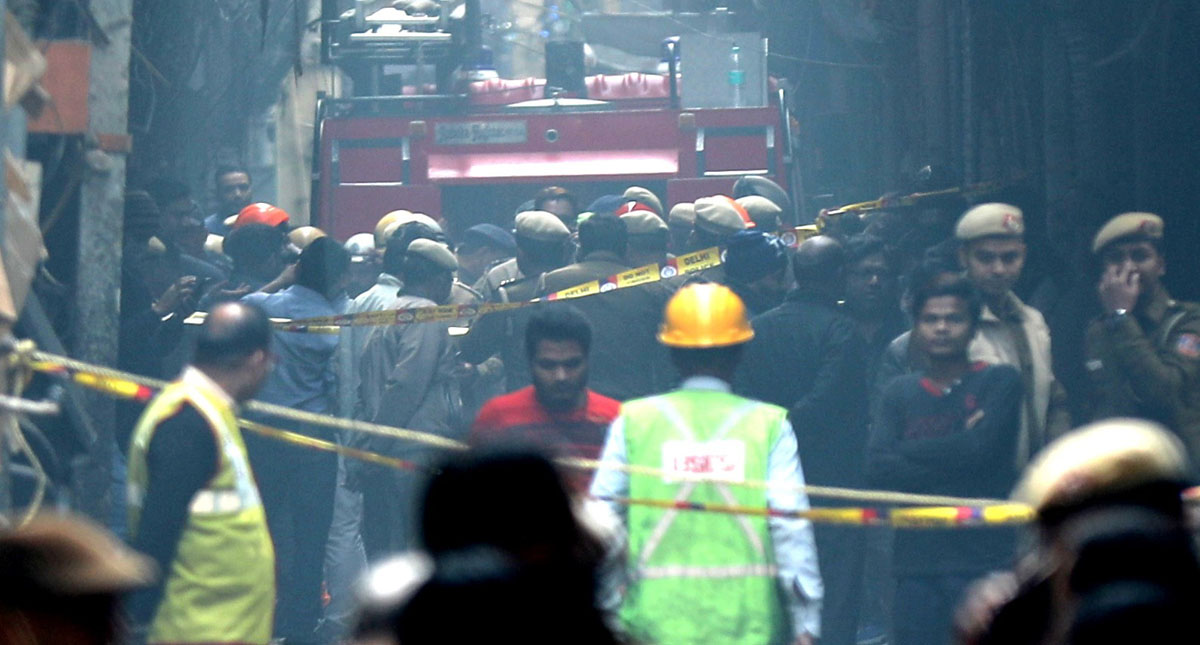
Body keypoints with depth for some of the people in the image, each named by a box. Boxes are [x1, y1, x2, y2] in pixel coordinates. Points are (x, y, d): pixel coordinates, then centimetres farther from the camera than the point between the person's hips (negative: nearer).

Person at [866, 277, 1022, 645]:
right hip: (916, 561, 4)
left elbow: (980, 449, -11)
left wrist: (908, 451, 0)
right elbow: (879, 469, 0)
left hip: (984, 560, -4)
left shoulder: (999, 381, 4)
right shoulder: (900, 393, 13)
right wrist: (952, 455, -9)